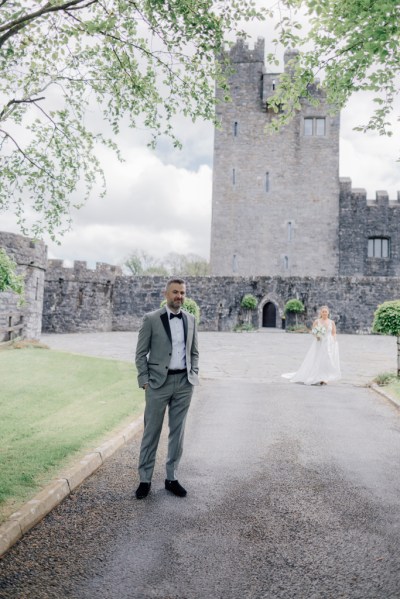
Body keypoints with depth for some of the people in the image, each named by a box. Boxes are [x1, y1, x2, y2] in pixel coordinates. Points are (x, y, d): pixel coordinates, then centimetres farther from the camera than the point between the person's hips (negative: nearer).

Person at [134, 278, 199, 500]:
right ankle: (145, 479, 18)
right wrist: (144, 380, -9)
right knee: (151, 432, 5)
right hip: (159, 382, -4)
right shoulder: (151, 319, -5)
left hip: (184, 383, 4)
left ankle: (171, 478, 23)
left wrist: (193, 375, 6)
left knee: (177, 432, 11)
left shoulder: (190, 319, 7)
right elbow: (141, 353, -4)